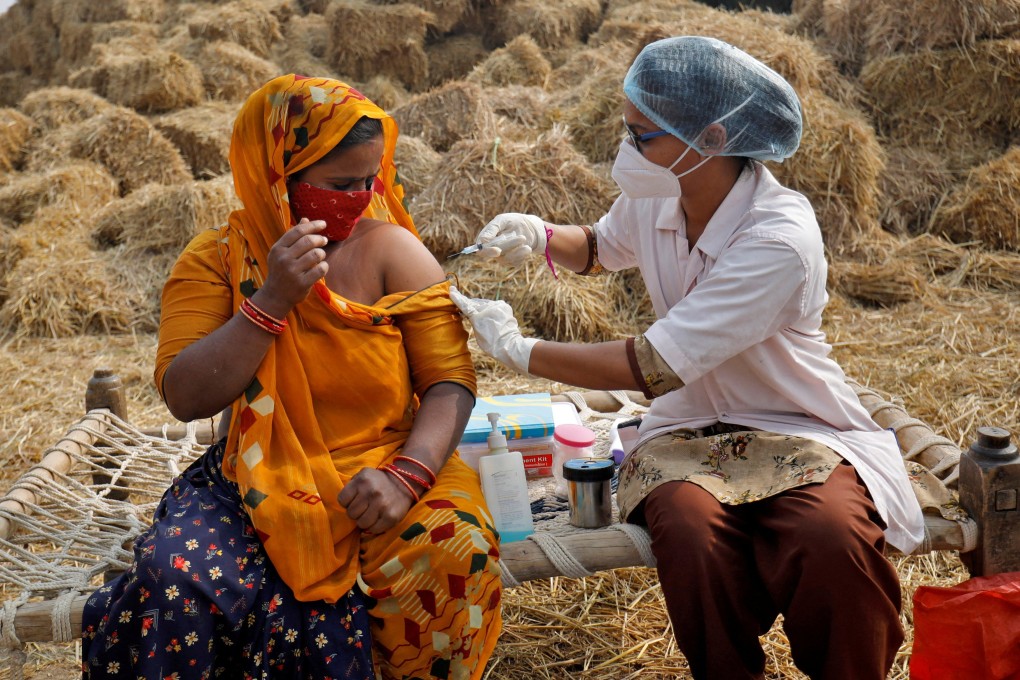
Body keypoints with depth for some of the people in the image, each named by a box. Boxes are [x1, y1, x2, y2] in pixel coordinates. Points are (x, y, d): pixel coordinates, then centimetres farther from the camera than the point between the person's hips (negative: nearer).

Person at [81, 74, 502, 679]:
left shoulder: (391, 250, -2)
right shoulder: (216, 261, -1)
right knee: (176, 576, -29)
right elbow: (185, 398, -12)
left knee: (455, 552, -29)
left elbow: (450, 381, -6)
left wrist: (408, 475, -23)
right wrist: (271, 300, -22)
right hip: (260, 484, 0)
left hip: (378, 472, 0)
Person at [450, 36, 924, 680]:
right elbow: (601, 246, 23)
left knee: (832, 540, -35)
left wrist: (518, 349, -18)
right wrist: (539, 234, 0)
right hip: (691, 428, 4)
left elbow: (654, 367, -28)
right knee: (690, 529, -31)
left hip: (799, 432, -4)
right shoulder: (655, 198, -4)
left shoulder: (781, 240, -25)